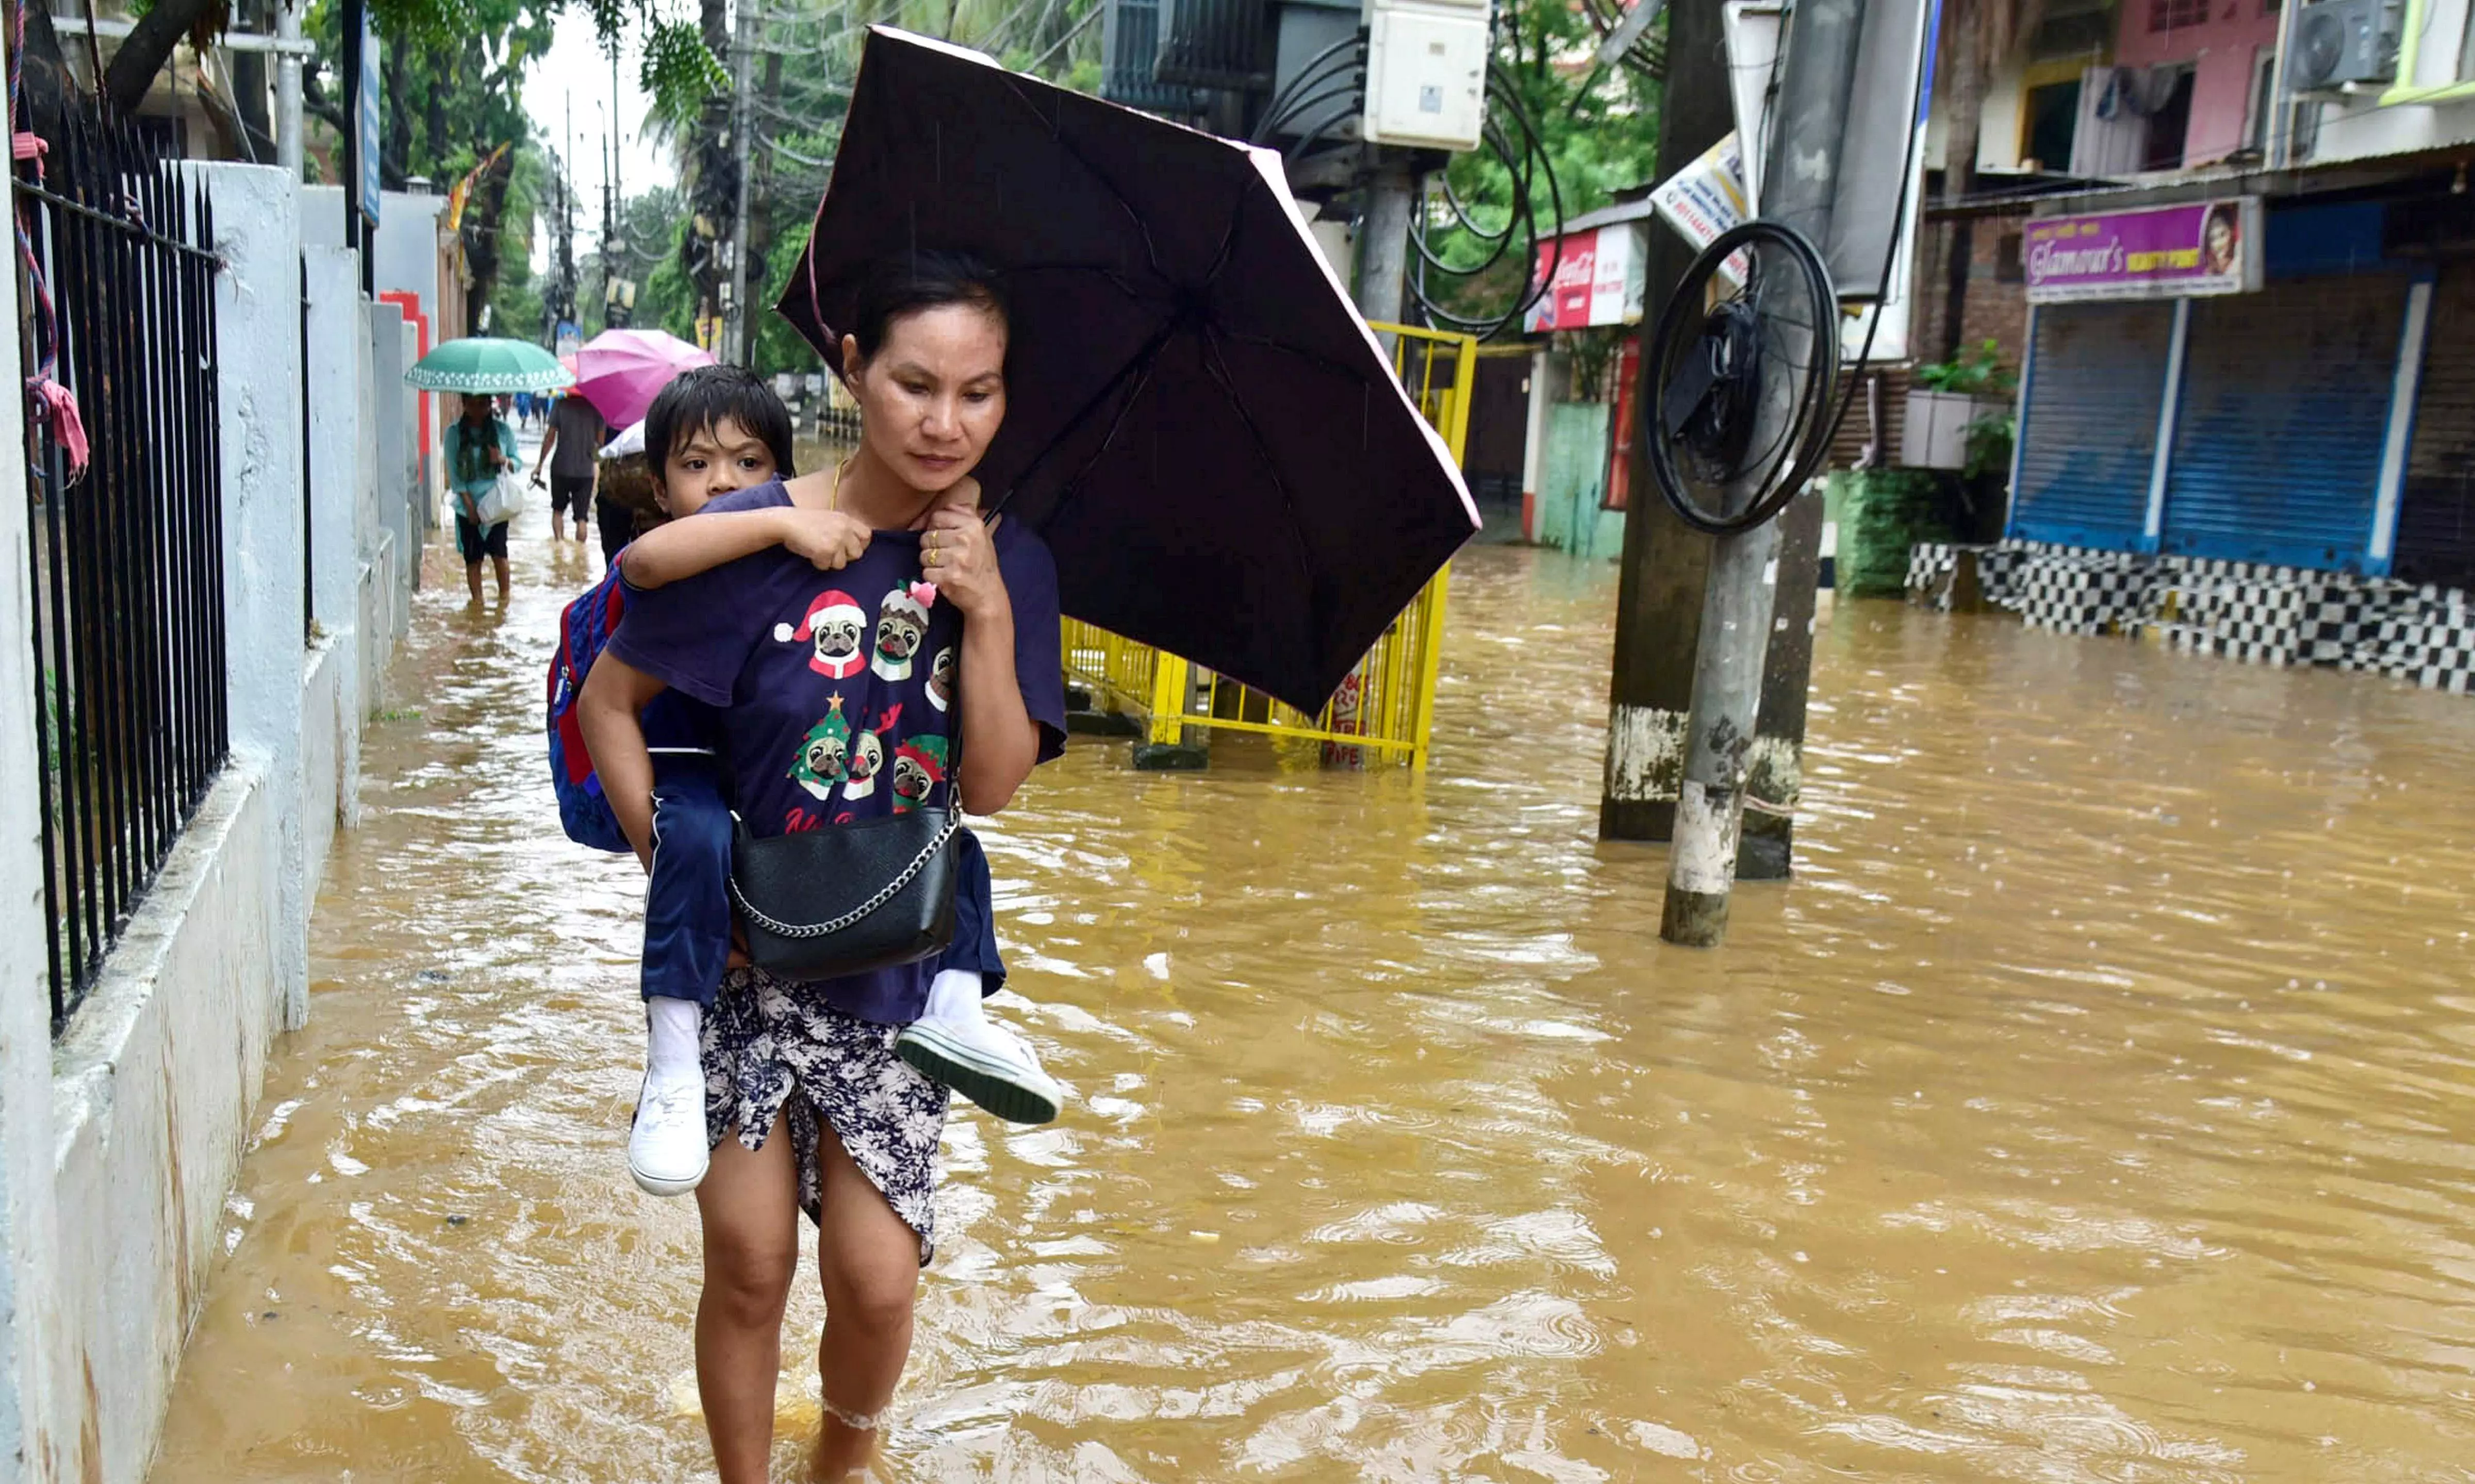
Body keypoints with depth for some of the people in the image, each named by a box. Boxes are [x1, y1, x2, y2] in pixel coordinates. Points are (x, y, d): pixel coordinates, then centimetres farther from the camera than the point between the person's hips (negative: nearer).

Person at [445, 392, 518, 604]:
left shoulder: (503, 431, 0)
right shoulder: (454, 433, -2)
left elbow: (517, 462, 8)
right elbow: (453, 471, -3)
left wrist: (504, 460, -16)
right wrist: (469, 503, -9)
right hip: (468, 505, 1)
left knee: (498, 551, -8)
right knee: (472, 557, 4)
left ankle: (504, 594, 12)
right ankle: (477, 600, 16)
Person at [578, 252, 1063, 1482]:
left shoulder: (1007, 563, -4)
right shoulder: (762, 535, -12)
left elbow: (993, 788, -9)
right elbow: (606, 701, -3)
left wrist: (989, 612, -19)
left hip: (895, 969, 2)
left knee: (877, 1279, 2)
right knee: (748, 1263, 5)